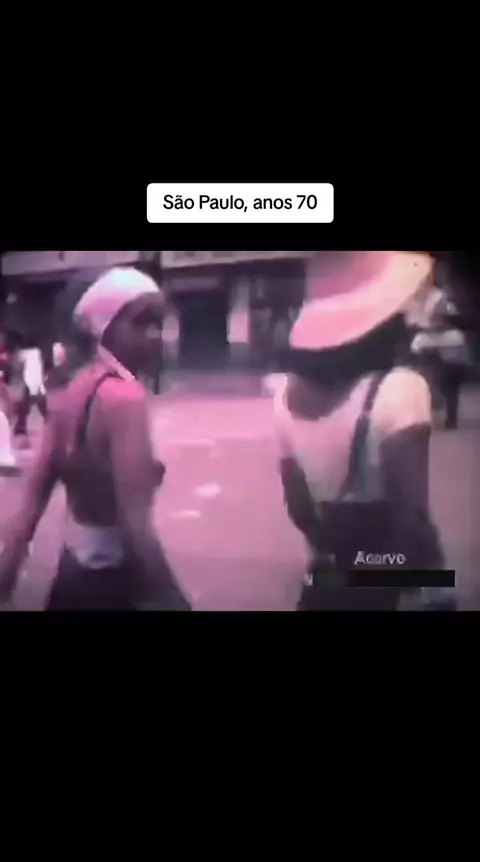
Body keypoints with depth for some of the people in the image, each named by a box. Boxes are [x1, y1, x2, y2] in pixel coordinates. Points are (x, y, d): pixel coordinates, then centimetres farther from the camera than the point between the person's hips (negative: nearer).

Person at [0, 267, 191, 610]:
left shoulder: (73, 390, 4)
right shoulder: (125, 397, -21)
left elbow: (37, 490, 5)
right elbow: (135, 523, -28)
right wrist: (172, 600, -27)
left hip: (75, 567, 8)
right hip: (114, 577, -8)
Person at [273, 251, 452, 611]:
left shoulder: (289, 396, 1)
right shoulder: (398, 391, -17)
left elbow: (298, 508, 8)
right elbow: (411, 516, -20)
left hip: (326, 583, 6)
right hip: (389, 586, -6)